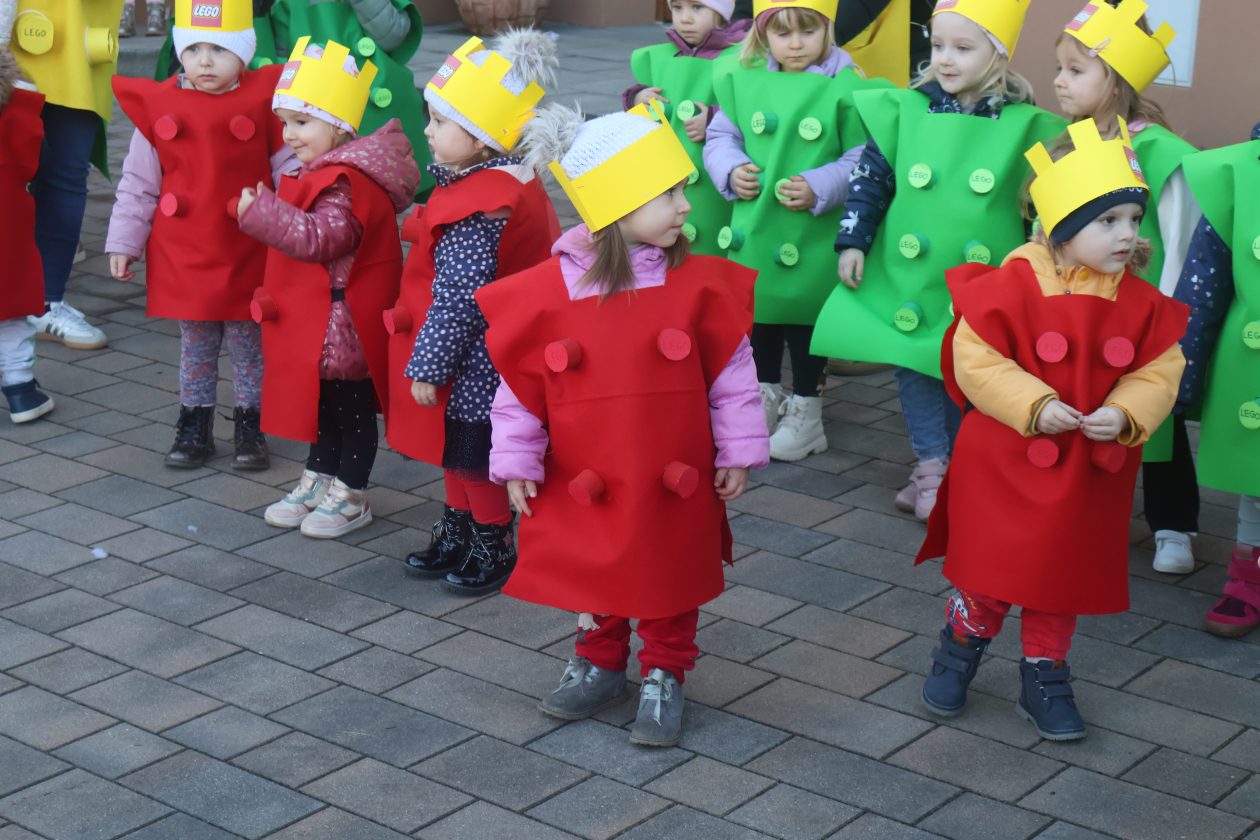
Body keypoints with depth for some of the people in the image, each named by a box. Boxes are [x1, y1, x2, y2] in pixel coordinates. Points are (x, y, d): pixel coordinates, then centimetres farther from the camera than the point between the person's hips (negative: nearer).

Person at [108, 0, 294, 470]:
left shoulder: (264, 102, -8)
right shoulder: (157, 106, -4)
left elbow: (292, 173, -1)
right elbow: (138, 183, 4)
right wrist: (123, 242, 5)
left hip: (247, 257, -1)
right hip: (182, 256, 2)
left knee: (248, 344, 10)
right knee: (195, 345, 15)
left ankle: (250, 429, 25)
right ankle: (194, 428, 27)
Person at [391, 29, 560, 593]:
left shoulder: (473, 210, -28)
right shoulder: (518, 183, 3)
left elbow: (458, 299, -26)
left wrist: (428, 368, -17)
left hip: (475, 369, -10)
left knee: (473, 457, 7)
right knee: (458, 452, 22)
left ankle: (494, 548, 23)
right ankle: (457, 534, 37)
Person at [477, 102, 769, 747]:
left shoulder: (699, 285, -10)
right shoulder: (548, 290, -11)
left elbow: (732, 373, -2)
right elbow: (520, 386, -4)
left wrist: (738, 452, -1)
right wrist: (517, 463, -2)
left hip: (675, 486, 0)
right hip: (584, 486, 0)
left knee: (670, 579, 14)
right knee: (592, 575, 18)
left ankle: (664, 676, 32)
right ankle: (599, 663, 40)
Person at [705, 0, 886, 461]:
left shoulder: (845, 86, -13)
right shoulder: (742, 80, -1)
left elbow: (863, 160, -11)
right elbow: (721, 137, 10)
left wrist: (818, 189, -21)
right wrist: (730, 171, -9)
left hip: (814, 232, -4)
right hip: (753, 227, 5)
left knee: (805, 315, 7)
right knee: (758, 310, 19)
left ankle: (805, 411, 23)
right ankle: (766, 396, 39)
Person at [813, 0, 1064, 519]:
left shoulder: (1023, 125, -5)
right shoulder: (904, 110, -3)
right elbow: (870, 178, 0)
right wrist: (854, 241, -4)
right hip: (908, 276, 1)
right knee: (916, 369, 3)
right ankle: (931, 467, 12)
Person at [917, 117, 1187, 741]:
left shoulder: (1141, 303, -3)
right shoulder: (1011, 287, -16)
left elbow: (1159, 371, 0)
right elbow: (975, 360, -16)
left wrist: (1126, 414, -18)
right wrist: (1033, 406, -24)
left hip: (1089, 474, 4)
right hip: (1007, 465, -3)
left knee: (1064, 579, 15)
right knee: (988, 572, 8)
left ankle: (1044, 676, 32)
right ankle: (960, 648, 35)